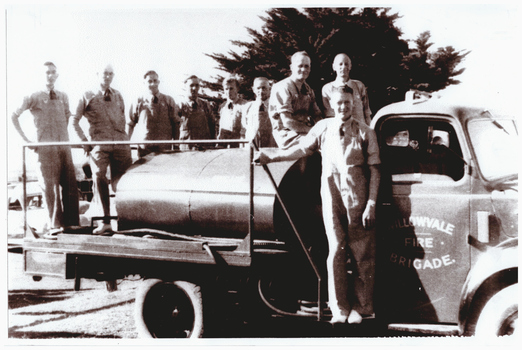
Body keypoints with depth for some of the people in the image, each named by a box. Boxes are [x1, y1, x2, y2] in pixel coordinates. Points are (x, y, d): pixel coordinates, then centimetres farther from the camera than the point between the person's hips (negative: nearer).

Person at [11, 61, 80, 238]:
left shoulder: (63, 97, 13)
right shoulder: (34, 98, 0)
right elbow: (14, 116, 2)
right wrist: (26, 140, -3)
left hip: (64, 146, 4)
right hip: (46, 149, -4)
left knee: (71, 186, 2)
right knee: (50, 187, -5)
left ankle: (70, 224, 9)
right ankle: (53, 226, -2)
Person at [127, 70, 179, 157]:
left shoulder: (168, 101, 8)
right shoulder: (138, 103, 8)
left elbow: (175, 123, 7)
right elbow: (130, 124, 13)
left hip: (164, 148, 0)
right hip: (144, 148, 0)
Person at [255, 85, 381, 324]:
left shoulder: (365, 133, 2)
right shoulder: (323, 128, 8)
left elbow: (375, 171, 2)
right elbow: (302, 149, 21)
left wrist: (371, 204, -4)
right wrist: (270, 156, 23)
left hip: (358, 199, -1)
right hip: (331, 197, 1)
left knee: (363, 254, 0)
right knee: (336, 251, 1)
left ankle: (360, 307, 10)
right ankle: (339, 308, 9)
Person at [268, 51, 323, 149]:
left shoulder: (308, 90, 18)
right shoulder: (283, 88, -8)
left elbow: (317, 115, 15)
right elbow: (287, 122, -16)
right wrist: (311, 130, -18)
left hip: (306, 132, 7)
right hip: (287, 136, -7)